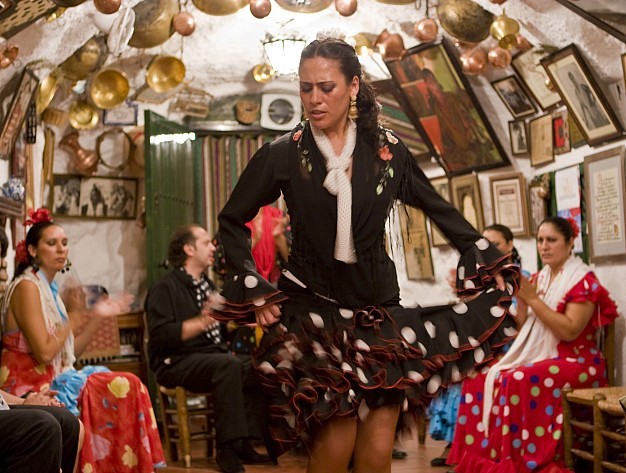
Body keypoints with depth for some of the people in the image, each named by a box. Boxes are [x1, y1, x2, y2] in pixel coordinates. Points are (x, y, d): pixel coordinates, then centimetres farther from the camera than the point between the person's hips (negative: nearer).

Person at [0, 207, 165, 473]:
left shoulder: (50, 289, 16)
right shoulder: (27, 287, -12)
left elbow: (68, 353, 12)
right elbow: (44, 352, -20)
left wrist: (96, 317, 4)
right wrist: (74, 316, -11)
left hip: (54, 380, 8)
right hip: (33, 388, -8)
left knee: (128, 388, -7)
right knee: (124, 389, -13)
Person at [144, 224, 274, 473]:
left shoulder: (206, 284, 22)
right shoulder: (165, 287, -6)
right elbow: (162, 336, -20)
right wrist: (203, 321, -25)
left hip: (213, 354, 8)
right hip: (177, 363, -8)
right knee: (229, 366, -33)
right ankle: (228, 450, -30)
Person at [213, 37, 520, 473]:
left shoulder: (387, 150, 2)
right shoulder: (283, 154, -3)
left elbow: (440, 209, 14)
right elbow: (233, 221, 7)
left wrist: (488, 261, 10)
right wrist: (254, 291, -2)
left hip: (377, 307, 2)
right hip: (312, 307, -2)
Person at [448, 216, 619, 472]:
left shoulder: (584, 281, -9)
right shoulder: (538, 279, 12)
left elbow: (569, 331, -20)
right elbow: (523, 328, 10)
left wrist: (533, 299, -20)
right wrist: (521, 301, -8)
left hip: (576, 361, -7)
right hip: (538, 357, 7)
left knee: (516, 382, -31)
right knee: (482, 379, -11)